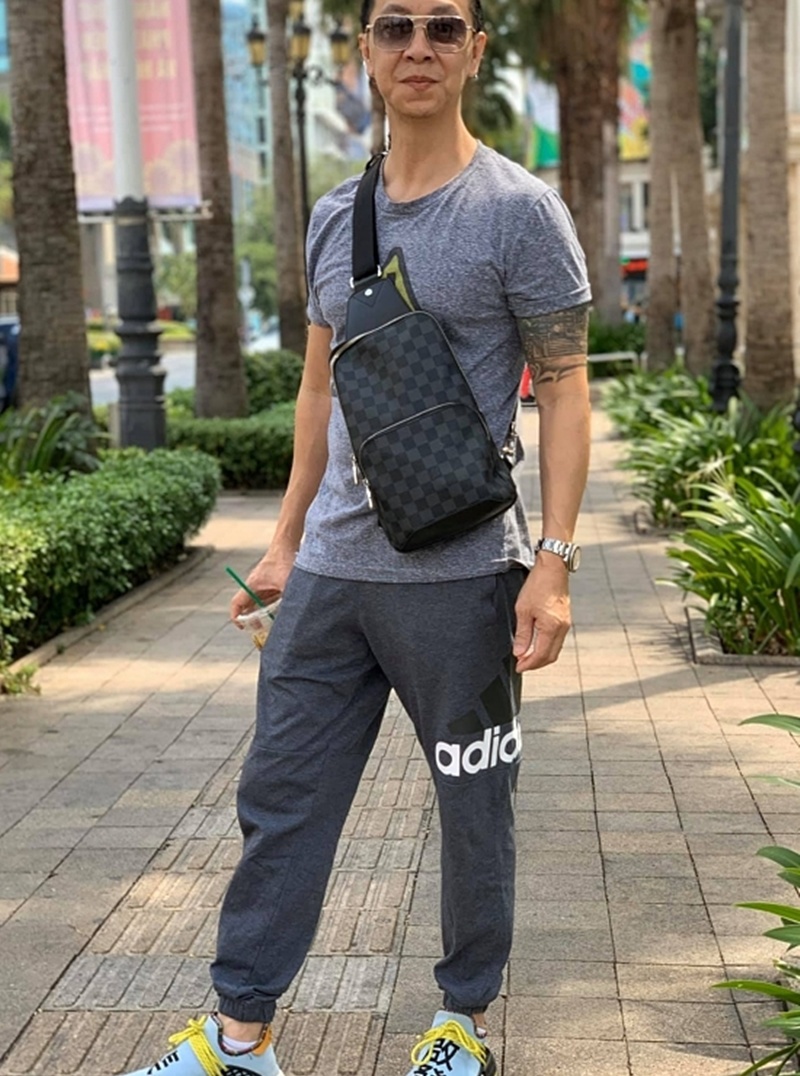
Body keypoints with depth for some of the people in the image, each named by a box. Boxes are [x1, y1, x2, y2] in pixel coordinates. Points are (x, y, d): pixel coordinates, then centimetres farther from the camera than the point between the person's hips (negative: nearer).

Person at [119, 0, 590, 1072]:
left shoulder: (519, 210, -5)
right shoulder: (335, 214, 12)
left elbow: (565, 388, -6)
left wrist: (555, 559, -14)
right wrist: (286, 541, 17)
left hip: (456, 573, -5)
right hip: (329, 569, 5)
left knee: (474, 810, 8)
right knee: (280, 796, 8)